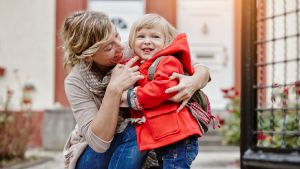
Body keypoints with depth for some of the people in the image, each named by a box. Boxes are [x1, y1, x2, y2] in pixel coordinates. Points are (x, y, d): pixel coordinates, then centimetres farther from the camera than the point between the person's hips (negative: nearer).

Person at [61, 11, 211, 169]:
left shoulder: (134, 56, -17)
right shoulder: (76, 82, -20)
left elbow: (200, 69, -12)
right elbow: (98, 141, -29)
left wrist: (194, 82, -38)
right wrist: (114, 89, -37)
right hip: (90, 156, -3)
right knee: (133, 132, -30)